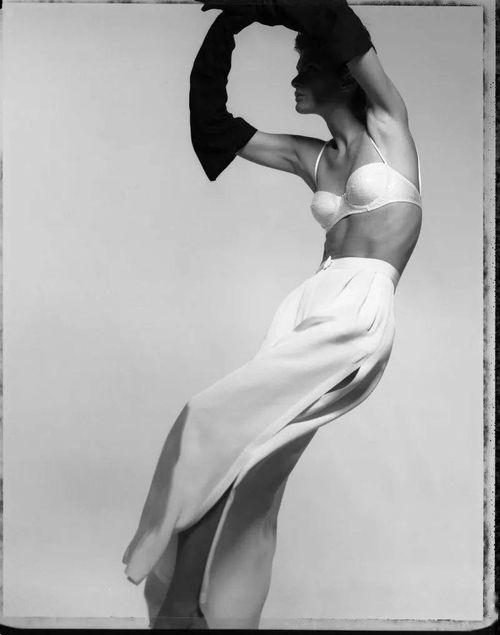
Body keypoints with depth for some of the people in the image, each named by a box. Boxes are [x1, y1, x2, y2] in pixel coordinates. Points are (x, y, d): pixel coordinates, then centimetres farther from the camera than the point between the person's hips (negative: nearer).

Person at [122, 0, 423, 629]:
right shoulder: (310, 158, 20)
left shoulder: (388, 124, 8)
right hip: (301, 306, 6)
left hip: (357, 314, -6)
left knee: (213, 422, -17)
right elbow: (213, 124, 20)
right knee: (249, 471, -2)